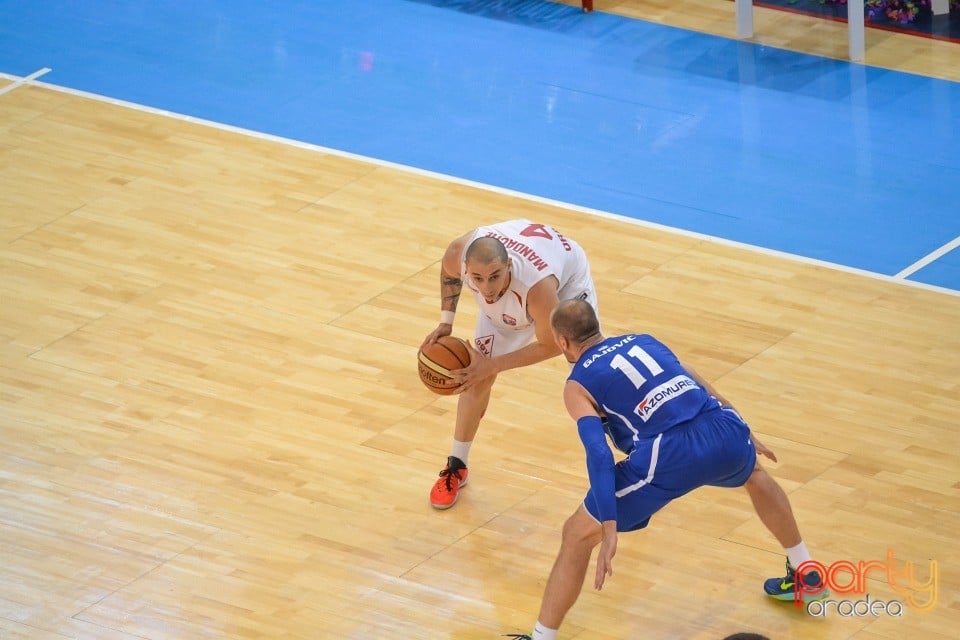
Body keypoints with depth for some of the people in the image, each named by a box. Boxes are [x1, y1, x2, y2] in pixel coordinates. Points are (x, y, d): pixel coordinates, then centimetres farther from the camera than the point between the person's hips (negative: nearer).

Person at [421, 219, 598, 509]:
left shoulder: (537, 286, -49)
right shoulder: (459, 254, -38)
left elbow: (552, 344, -29)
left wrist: (493, 365, -28)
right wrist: (445, 322, -12)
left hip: (568, 279, -4)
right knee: (478, 377, 3)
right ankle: (456, 468, 22)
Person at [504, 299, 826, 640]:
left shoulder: (577, 385, 9)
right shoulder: (642, 340, 26)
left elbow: (599, 455, -7)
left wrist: (609, 530, -14)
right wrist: (748, 438, 49)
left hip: (671, 455, -6)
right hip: (727, 432, 6)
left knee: (578, 533, 9)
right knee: (754, 474, 43)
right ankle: (806, 575, 55)